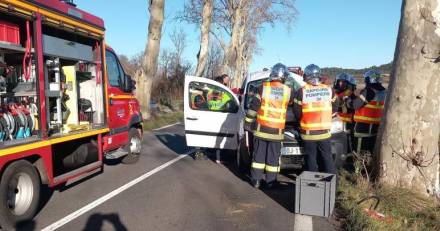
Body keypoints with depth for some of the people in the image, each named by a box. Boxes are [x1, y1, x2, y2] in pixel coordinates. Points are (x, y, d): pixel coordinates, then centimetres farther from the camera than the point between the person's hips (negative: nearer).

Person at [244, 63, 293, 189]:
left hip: (261, 128, 0)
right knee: (273, 156, 9)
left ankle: (256, 180, 13)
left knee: (259, 154, 9)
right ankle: (271, 181, 16)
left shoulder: (263, 87, -4)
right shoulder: (288, 91, -1)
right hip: (277, 131, 0)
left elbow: (253, 106, -4)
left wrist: (248, 122, 2)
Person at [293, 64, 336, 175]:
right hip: (324, 132, 2)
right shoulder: (328, 90, 2)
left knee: (311, 158, 6)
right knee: (327, 157, 11)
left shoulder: (301, 91, -8)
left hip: (308, 132, -2)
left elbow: (297, 112, -5)